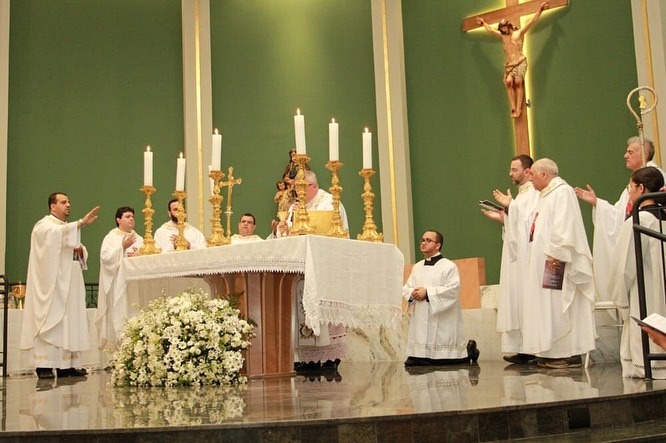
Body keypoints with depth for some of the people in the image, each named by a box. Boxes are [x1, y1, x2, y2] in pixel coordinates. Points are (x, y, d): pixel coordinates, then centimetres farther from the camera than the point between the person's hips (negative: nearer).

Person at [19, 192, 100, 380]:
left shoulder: (68, 228, 23)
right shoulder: (44, 226, -3)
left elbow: (78, 250, 24)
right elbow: (58, 233, -26)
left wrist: (80, 250, -1)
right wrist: (81, 223, -38)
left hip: (69, 285, 8)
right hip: (51, 285, -8)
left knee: (69, 322, 4)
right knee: (49, 323, -10)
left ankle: (66, 364, 6)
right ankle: (44, 366, -9)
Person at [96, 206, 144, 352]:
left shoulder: (139, 239, 18)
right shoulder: (111, 238, 5)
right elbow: (105, 257, -10)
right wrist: (122, 246, -15)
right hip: (118, 285, -4)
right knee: (118, 314, -9)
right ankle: (118, 343, -8)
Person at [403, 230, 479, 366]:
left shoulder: (449, 266, -4)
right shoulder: (417, 267, 15)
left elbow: (452, 290, -17)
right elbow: (406, 288, 12)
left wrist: (427, 292, -18)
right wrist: (413, 293, -11)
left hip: (442, 324, -6)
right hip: (421, 324, 6)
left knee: (446, 362, -1)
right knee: (412, 363, 3)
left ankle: (467, 351, 26)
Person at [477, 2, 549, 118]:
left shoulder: (519, 33, 7)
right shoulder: (502, 35, 20)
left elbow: (532, 21, 1)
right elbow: (490, 30, 34)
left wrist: (540, 10, -7)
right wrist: (483, 23, 43)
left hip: (520, 62, -3)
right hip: (509, 65, 3)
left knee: (518, 82, -24)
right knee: (508, 82, -23)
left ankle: (519, 109, -27)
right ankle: (513, 108, -30)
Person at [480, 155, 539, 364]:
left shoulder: (534, 193, -8)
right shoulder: (522, 194, 22)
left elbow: (530, 223, -19)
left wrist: (510, 206, -16)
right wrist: (501, 218, 12)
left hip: (527, 257, -10)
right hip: (517, 257, 10)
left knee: (526, 299, -10)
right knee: (518, 300, 6)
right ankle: (524, 348, 7)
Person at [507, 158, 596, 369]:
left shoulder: (563, 192, -9)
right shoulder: (546, 195, 21)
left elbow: (564, 226, -21)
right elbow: (531, 227, 23)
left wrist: (555, 253, -25)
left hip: (555, 261, -10)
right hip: (542, 263, 10)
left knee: (560, 307, -8)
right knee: (547, 308, 8)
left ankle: (570, 354, -4)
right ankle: (553, 353, 11)